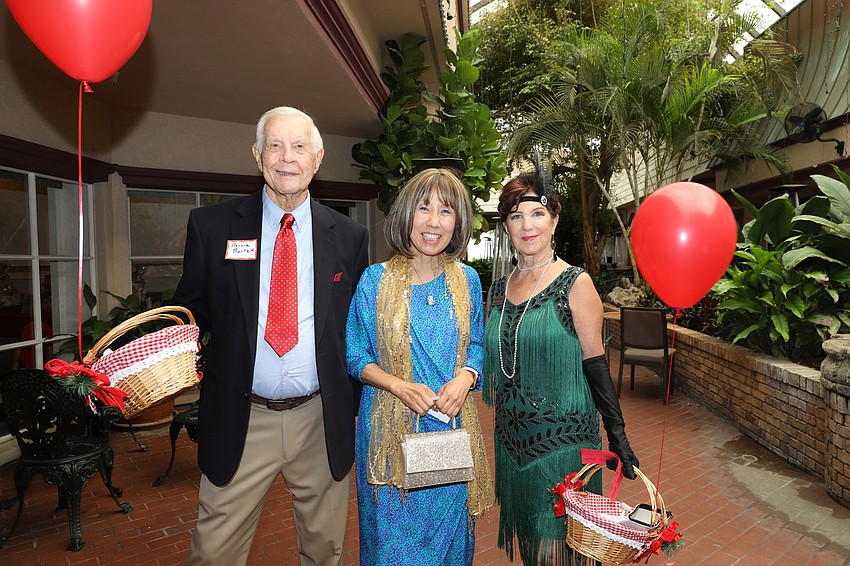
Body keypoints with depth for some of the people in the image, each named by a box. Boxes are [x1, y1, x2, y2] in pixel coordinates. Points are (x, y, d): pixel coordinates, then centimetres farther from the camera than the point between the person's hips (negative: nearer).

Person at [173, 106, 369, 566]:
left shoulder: (349, 237, 1)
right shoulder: (211, 226, -1)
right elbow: (190, 312, 5)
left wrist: (359, 411, 3)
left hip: (322, 422, 1)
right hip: (241, 422, 0)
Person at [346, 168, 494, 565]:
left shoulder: (467, 280, 1)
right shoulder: (375, 280, -7)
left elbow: (476, 345, 8)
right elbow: (355, 356, -2)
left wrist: (465, 377, -13)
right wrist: (399, 385, -18)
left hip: (452, 425, 2)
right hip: (392, 427, -2)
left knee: (448, 531, 19)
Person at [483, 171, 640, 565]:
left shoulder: (575, 284, -10)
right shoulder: (498, 290, 5)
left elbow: (595, 363, -9)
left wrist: (617, 436, -12)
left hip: (563, 439, -4)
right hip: (513, 440, 5)